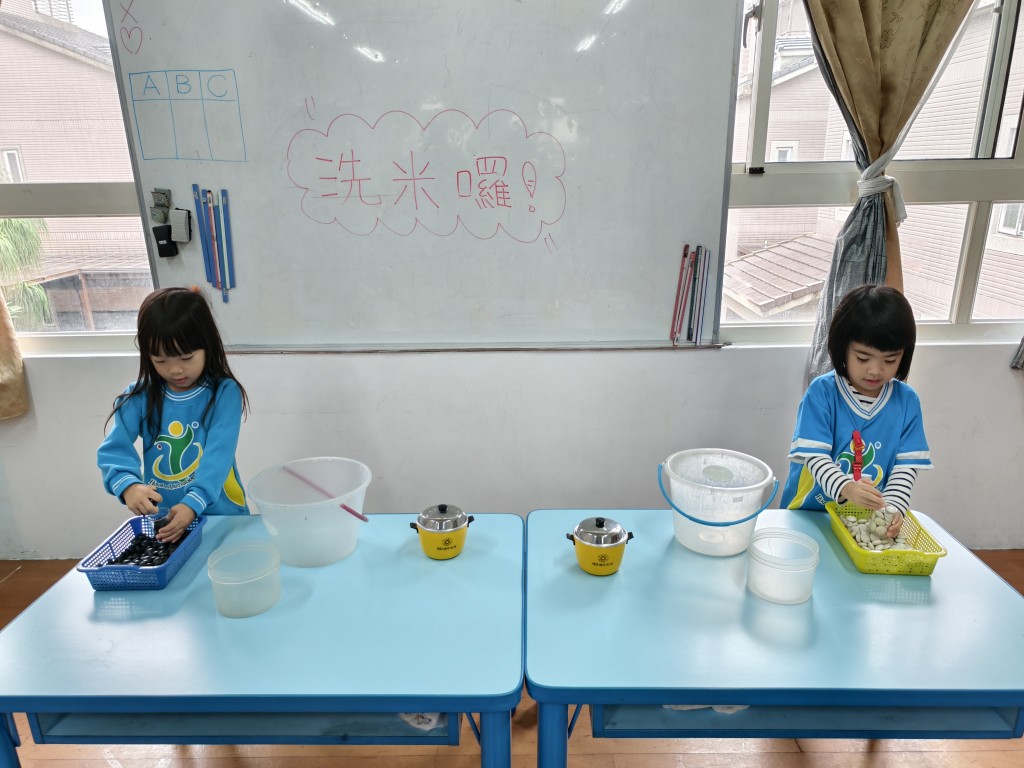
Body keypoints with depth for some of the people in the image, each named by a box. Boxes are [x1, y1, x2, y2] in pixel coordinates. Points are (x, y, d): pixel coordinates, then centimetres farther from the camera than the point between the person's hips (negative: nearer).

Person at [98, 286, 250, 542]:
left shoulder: (224, 393, -7)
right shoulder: (140, 398, 1)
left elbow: (219, 454, -16)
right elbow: (113, 449, -7)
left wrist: (193, 504, -30)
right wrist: (128, 485, -27)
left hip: (220, 516, -3)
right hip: (162, 522, 3)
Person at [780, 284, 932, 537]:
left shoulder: (907, 401, 1)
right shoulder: (822, 392, -9)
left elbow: (907, 464, 0)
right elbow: (815, 455, -14)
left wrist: (892, 507, -16)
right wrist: (845, 488, -31)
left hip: (870, 518, 5)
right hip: (810, 513, -5)